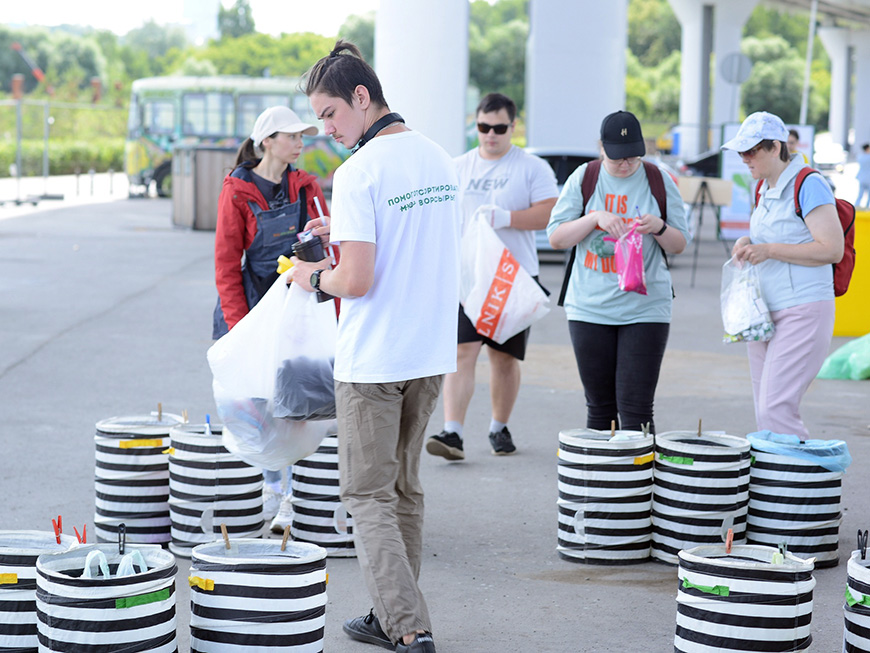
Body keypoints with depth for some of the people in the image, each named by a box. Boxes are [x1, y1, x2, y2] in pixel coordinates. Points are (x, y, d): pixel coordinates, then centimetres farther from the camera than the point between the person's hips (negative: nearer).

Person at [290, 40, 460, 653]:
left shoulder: (359, 172, -17)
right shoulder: (440, 159, 7)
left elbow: (357, 280, -21)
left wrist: (315, 276, -1)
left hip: (374, 360, -7)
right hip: (433, 351, 7)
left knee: (369, 495, 1)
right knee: (405, 488, 16)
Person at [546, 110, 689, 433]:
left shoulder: (660, 182, 3)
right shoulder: (583, 179, 4)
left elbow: (679, 245, 8)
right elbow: (556, 237, 0)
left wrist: (659, 228, -13)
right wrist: (596, 218, -15)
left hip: (646, 308, -1)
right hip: (590, 307, 1)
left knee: (635, 408, -8)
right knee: (599, 406, 8)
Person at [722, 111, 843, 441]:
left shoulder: (809, 185, -13)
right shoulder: (766, 187, 14)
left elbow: (832, 250, -19)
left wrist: (769, 250, -19)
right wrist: (750, 243, 7)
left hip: (803, 312, -9)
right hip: (765, 312, 9)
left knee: (775, 410, -15)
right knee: (765, 412, 9)